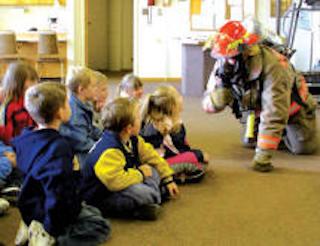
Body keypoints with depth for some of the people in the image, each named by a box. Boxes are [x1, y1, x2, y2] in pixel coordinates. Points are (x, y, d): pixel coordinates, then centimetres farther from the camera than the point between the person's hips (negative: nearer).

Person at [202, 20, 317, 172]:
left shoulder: (271, 65, -44)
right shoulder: (223, 66, -25)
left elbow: (274, 114, -46)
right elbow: (209, 106, -19)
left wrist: (262, 156, -48)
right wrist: (222, 88, -43)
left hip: (290, 106, -5)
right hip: (256, 107, 5)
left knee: (303, 148, -7)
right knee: (250, 142, 5)